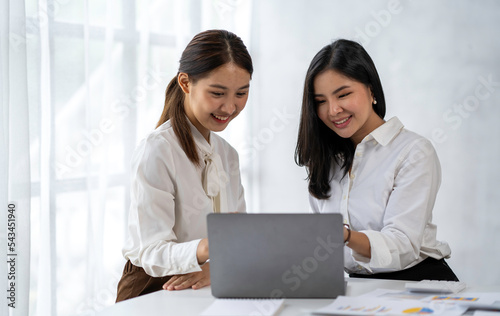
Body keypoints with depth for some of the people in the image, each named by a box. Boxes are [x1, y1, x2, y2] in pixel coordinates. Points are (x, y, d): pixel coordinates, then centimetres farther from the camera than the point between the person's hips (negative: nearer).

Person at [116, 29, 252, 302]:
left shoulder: (227, 154, 13)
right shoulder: (155, 152, -12)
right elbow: (150, 252, -18)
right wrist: (201, 251, -37)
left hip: (204, 291, 7)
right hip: (151, 295, -6)